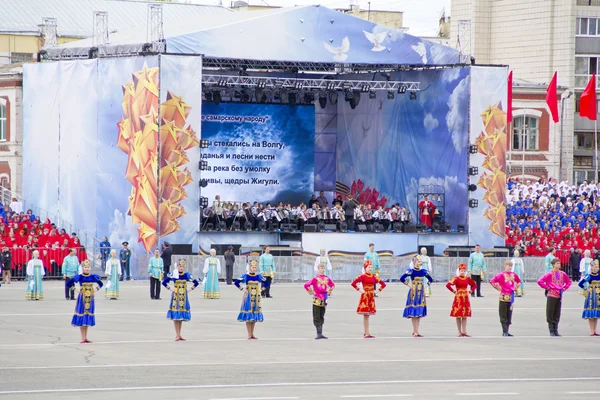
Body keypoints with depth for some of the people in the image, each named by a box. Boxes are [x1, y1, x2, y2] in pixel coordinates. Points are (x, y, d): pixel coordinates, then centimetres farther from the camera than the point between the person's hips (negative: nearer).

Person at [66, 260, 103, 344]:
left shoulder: (93, 277, 3)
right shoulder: (79, 277, -7)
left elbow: (100, 283, 21)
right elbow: (68, 284, -4)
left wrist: (96, 290, 7)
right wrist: (74, 289, -7)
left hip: (90, 299, 4)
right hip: (82, 298, -4)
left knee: (87, 319, 7)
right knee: (81, 319, -2)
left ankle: (85, 338, 13)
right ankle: (83, 338, 1)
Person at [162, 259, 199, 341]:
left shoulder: (187, 275, 2)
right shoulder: (173, 275, -5)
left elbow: (196, 283, 11)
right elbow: (164, 282, 0)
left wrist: (190, 289, 3)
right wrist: (170, 289, -4)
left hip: (183, 297, 3)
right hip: (175, 297, -3)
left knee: (181, 316, 8)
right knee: (176, 316, -5)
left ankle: (179, 335, 15)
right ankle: (177, 335, -4)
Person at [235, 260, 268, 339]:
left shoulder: (259, 276, 5)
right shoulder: (245, 276, -4)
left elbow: (266, 283, 14)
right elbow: (236, 283, -5)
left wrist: (261, 289, 5)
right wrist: (242, 289, -7)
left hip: (256, 298, 4)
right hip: (248, 297, -4)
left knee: (254, 316, 7)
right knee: (248, 316, -4)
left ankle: (252, 334, 15)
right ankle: (249, 335, -2)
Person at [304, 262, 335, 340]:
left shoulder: (327, 279, 6)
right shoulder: (315, 279, -9)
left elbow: (333, 285, 25)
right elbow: (306, 285, -12)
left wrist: (329, 291, 14)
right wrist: (311, 292, -7)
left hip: (324, 300, 5)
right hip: (317, 300, -5)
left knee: (321, 318, 10)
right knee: (316, 318, -4)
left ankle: (320, 334, 13)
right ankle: (319, 333, -6)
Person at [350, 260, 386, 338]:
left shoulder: (374, 277, 8)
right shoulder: (362, 276, -6)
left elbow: (383, 284, 14)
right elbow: (353, 283, -15)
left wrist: (378, 290, 2)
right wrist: (359, 290, -13)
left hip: (371, 297, 5)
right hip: (365, 296, -5)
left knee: (367, 315, 7)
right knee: (365, 315, -4)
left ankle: (366, 333, 11)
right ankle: (367, 333, -4)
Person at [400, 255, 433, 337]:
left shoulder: (423, 271, 8)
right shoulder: (411, 271, -8)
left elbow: (430, 279, 21)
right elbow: (402, 278, -16)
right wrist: (408, 284, -10)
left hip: (421, 293, 6)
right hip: (413, 293, -6)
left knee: (419, 313, 7)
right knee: (413, 312, -6)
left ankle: (415, 331, 12)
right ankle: (415, 332, -5)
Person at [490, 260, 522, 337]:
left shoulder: (513, 275, 8)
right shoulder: (501, 275, -8)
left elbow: (519, 281, 27)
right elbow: (492, 281, -12)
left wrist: (516, 287, 13)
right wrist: (497, 288, -8)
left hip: (511, 297, 5)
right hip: (503, 297, -5)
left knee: (509, 315, 9)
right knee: (503, 316, -2)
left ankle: (506, 332, 15)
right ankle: (504, 331, 0)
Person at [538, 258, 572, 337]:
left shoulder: (562, 274, 7)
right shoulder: (549, 274, -7)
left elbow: (569, 281, 23)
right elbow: (540, 281, -11)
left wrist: (564, 288, 11)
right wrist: (546, 287, -7)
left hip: (559, 295, 5)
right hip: (551, 295, -4)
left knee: (557, 314, 7)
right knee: (550, 313, 0)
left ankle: (555, 331, 13)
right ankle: (551, 331, 4)